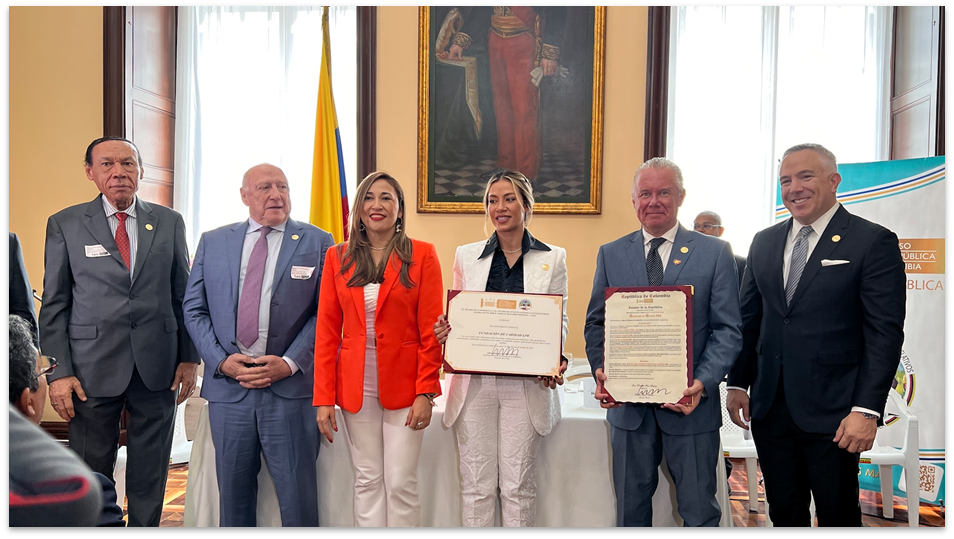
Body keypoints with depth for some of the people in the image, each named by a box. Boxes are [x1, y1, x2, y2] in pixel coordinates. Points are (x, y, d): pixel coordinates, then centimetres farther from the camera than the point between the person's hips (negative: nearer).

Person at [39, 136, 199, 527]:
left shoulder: (169, 223, 5)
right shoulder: (65, 225, 2)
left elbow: (184, 295, 7)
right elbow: (54, 306, 1)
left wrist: (189, 358, 3)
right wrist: (58, 373, -6)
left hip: (158, 368, 1)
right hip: (93, 369, -1)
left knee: (150, 476, 12)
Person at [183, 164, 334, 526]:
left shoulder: (317, 242, 2)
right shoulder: (213, 242, 11)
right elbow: (194, 309, 8)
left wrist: (289, 363, -13)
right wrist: (222, 360, -5)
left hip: (290, 389, -2)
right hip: (227, 385, 3)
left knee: (297, 495, 3)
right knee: (233, 492, 14)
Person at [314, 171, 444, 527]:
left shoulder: (422, 256, -1)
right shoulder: (338, 257, 6)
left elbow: (431, 331, -3)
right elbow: (327, 332, 4)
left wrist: (426, 392, -10)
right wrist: (324, 398, 0)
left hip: (404, 385, -2)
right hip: (355, 387, 2)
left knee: (400, 483, 1)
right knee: (367, 481, 9)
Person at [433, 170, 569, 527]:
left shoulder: (552, 258, 4)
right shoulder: (466, 256, 8)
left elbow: (559, 320, 6)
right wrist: (445, 330, -10)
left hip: (526, 384, -1)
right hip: (473, 383, 1)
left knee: (517, 485, 7)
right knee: (476, 486, 7)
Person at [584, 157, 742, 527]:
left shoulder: (715, 253, -1)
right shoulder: (610, 254, 6)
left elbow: (728, 329, -4)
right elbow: (596, 323, 7)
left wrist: (703, 382, -19)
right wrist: (600, 371, -11)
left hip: (690, 404, -2)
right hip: (628, 404, 2)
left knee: (699, 512, 11)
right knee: (631, 509, 18)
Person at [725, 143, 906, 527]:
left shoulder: (873, 242, -6)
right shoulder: (764, 242, 9)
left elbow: (885, 333, -11)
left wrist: (867, 410, -16)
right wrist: (737, 384, 8)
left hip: (831, 413, -4)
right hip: (768, 408, 5)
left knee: (838, 515, 11)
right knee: (784, 513, 16)